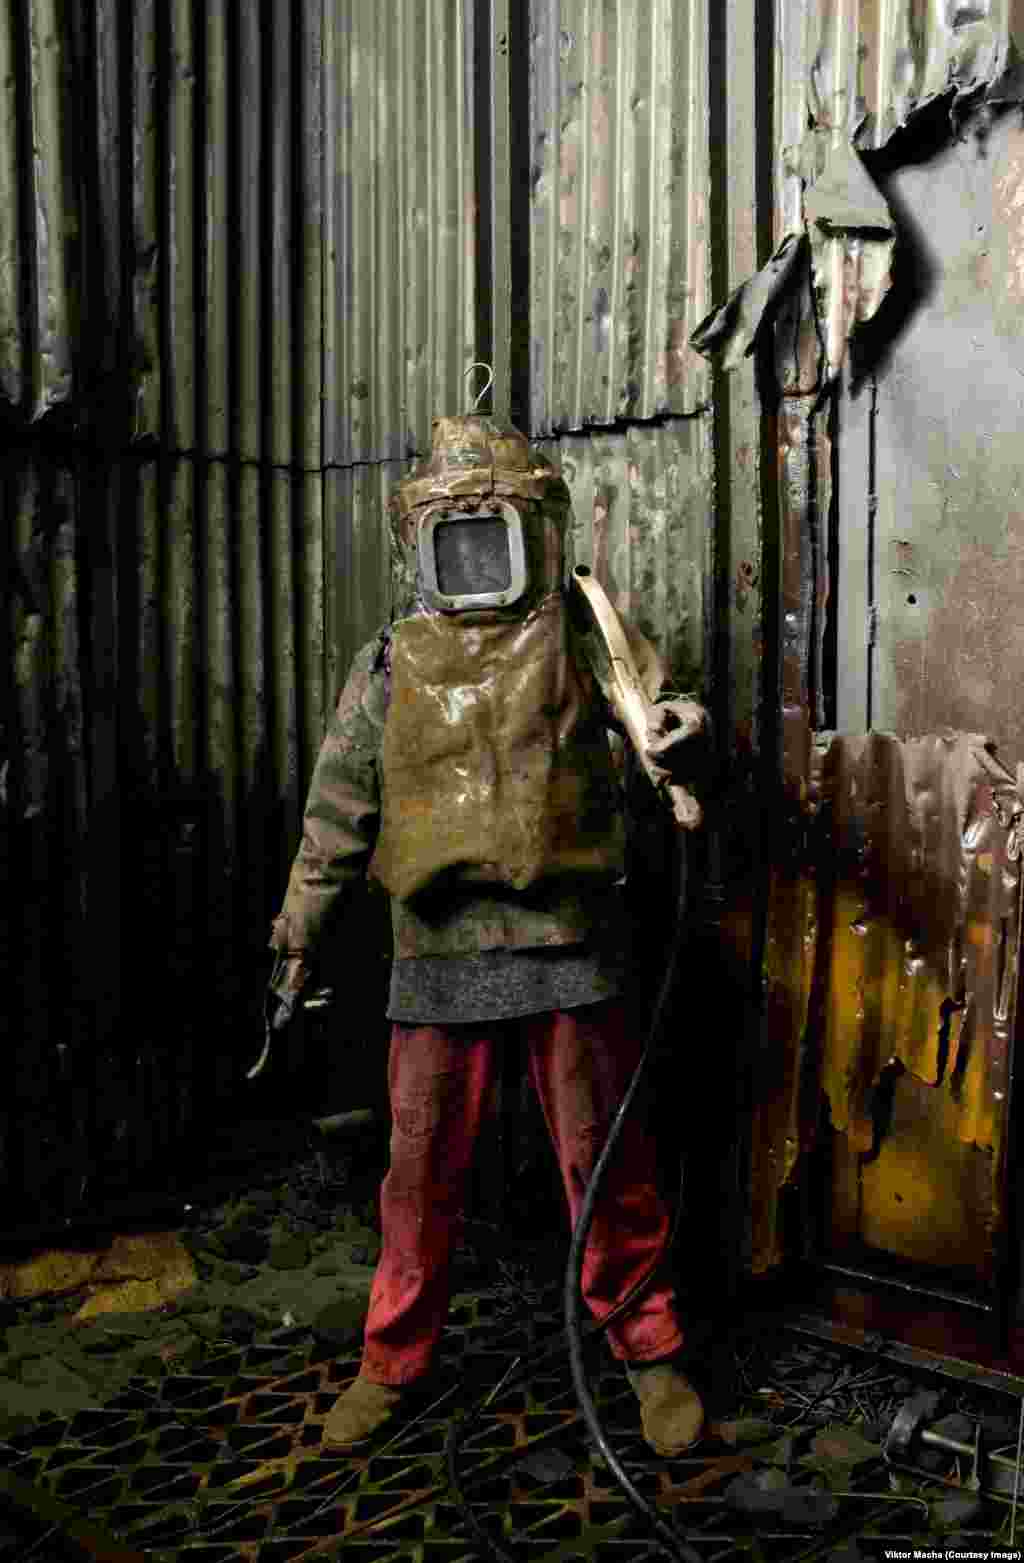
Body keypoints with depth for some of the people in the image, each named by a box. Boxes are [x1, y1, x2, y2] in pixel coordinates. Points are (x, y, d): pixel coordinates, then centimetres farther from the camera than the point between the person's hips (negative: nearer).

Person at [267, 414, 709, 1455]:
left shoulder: (583, 643, 3)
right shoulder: (390, 666, 9)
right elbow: (337, 812, 12)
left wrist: (680, 727, -26)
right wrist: (300, 934, 14)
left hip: (567, 946, -2)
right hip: (438, 954, 2)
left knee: (605, 1163, 7)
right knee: (422, 1168, 10)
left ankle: (647, 1350, 26)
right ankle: (395, 1361, 29)